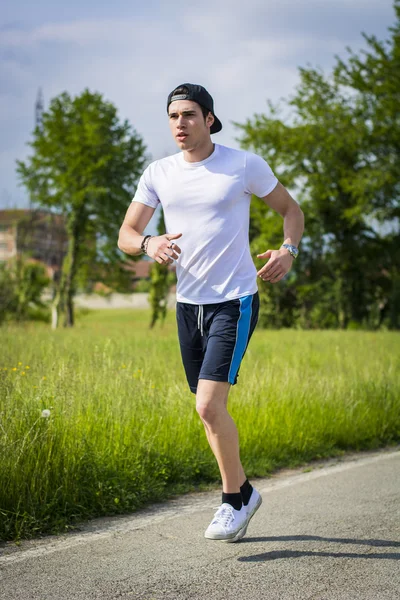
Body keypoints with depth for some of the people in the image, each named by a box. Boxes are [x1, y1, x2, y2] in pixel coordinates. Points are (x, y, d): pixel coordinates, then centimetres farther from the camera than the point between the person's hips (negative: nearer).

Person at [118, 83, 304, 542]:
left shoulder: (244, 165, -5)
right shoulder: (158, 173, 5)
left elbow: (290, 209, 7)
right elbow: (125, 236, 4)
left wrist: (289, 250, -13)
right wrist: (149, 243, -19)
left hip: (234, 302, -5)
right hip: (188, 303, 5)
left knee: (209, 406, -15)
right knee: (209, 410, 12)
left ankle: (235, 496, 6)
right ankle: (242, 493, 31)